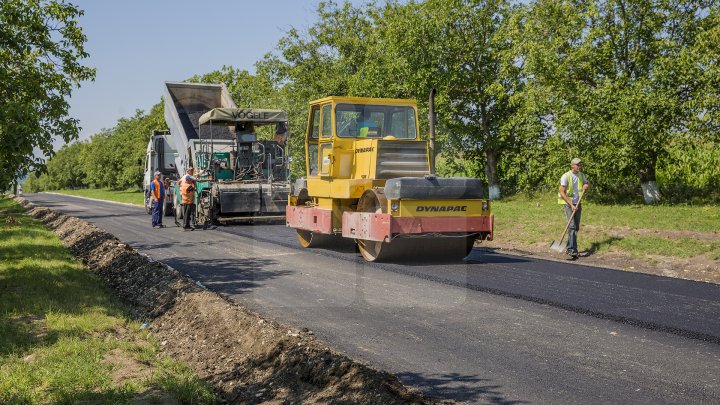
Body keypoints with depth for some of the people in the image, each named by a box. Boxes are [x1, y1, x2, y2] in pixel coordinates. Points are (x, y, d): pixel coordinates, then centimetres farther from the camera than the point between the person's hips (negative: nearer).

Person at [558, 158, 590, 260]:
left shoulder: (581, 175, 7)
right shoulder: (566, 176, -12)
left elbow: (587, 184, 24)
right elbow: (562, 192, -15)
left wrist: (586, 186, -2)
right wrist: (571, 205, -19)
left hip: (578, 204, 7)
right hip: (568, 203, -7)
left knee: (576, 227, 9)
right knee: (572, 226, -16)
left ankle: (568, 248, 21)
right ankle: (573, 251, -20)